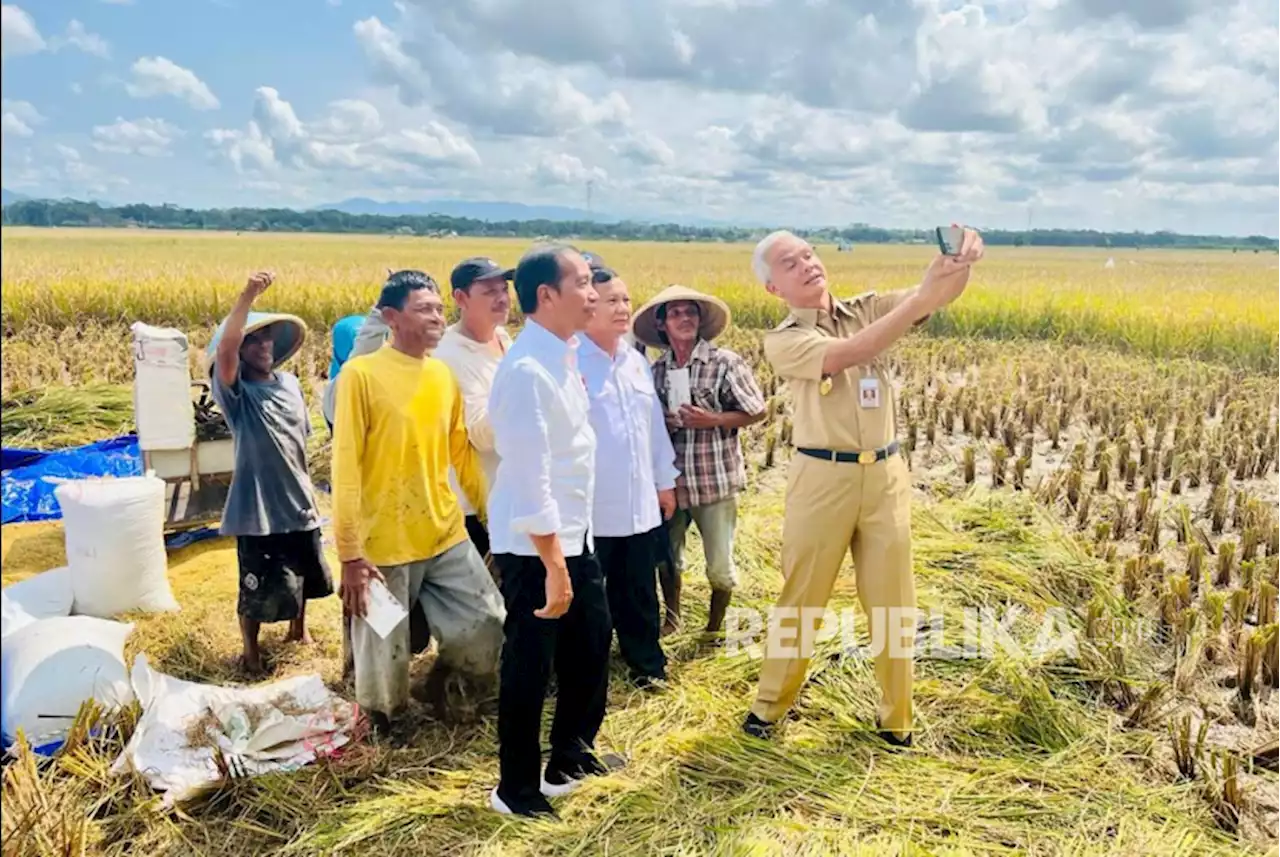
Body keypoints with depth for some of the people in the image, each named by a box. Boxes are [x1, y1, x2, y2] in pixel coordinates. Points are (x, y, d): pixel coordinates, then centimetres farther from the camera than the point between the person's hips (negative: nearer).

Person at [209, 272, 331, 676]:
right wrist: (248, 296, -47)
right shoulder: (236, 391, -14)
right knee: (258, 588, 2)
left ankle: (298, 628, 46)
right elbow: (224, 349, -34)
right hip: (257, 506, -6)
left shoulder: (290, 383, 3)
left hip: (298, 502, 6)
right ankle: (250, 650, 26)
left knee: (304, 574, 21)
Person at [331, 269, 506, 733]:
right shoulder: (361, 374, -11)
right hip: (385, 546, -5)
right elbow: (345, 469, -12)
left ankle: (440, 675, 34)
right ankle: (380, 738, 33)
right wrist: (351, 554, -14)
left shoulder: (444, 375, 6)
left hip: (447, 537, 5)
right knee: (385, 658, 6)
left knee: (490, 629, 4)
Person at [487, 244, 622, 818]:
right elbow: (529, 478, -24)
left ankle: (570, 759, 40)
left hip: (573, 534, 9)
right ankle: (515, 788, 27)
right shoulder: (527, 369, -22)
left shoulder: (564, 358, 7)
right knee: (530, 665, 6)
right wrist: (553, 566, -22)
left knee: (592, 643, 19)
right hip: (533, 546, -9)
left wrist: (569, 551, 17)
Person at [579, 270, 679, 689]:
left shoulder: (637, 361, 10)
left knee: (640, 590, 16)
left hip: (640, 502, 6)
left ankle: (646, 662, 32)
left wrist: (665, 480, 18)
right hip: (591, 505, -6)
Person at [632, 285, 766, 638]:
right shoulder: (656, 370, 4)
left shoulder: (725, 362, -8)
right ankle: (671, 618, 37)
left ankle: (715, 626, 30)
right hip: (670, 480, 3)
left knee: (719, 562, 6)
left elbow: (757, 411, -4)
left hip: (715, 479, -3)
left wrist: (713, 420, -16)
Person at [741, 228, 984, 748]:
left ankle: (895, 719, 27)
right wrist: (920, 296, -29)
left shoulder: (868, 308, 6)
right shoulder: (783, 342, -6)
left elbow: (940, 295, -7)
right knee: (801, 599, 9)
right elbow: (851, 353, -23)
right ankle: (768, 706, 28)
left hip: (886, 475, 3)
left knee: (892, 602, 11)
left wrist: (959, 263, -31)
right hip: (822, 478, -3)